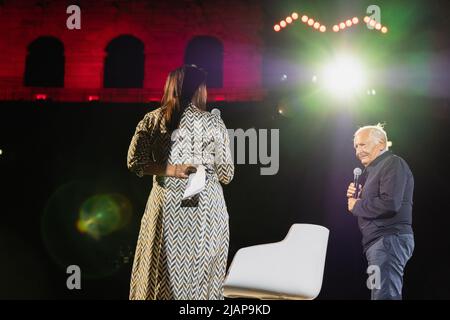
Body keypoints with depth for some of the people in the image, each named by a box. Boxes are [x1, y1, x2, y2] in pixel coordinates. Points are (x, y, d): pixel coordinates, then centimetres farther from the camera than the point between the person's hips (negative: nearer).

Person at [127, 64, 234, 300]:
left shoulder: (152, 120, 4)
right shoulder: (213, 123, -1)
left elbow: (134, 161, -2)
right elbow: (225, 175, 1)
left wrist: (170, 170, -4)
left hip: (167, 203, 2)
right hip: (207, 208, -1)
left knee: (163, 274, 9)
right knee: (201, 275, 7)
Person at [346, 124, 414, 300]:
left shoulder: (393, 163, -7)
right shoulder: (373, 169, 22)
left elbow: (390, 204, -22)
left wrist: (356, 206, -10)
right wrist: (356, 197, 6)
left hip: (390, 239, -11)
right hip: (380, 241, 11)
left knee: (384, 295, -17)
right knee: (389, 293, 11)